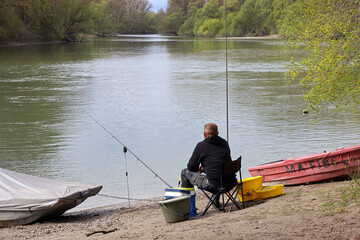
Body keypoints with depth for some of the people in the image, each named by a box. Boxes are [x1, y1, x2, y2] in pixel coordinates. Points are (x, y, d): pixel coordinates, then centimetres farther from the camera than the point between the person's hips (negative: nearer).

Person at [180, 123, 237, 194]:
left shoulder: (201, 146, -3)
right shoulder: (224, 143, 13)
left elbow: (191, 167, 3)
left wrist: (199, 168, 26)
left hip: (214, 185, -6)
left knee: (185, 172, 12)